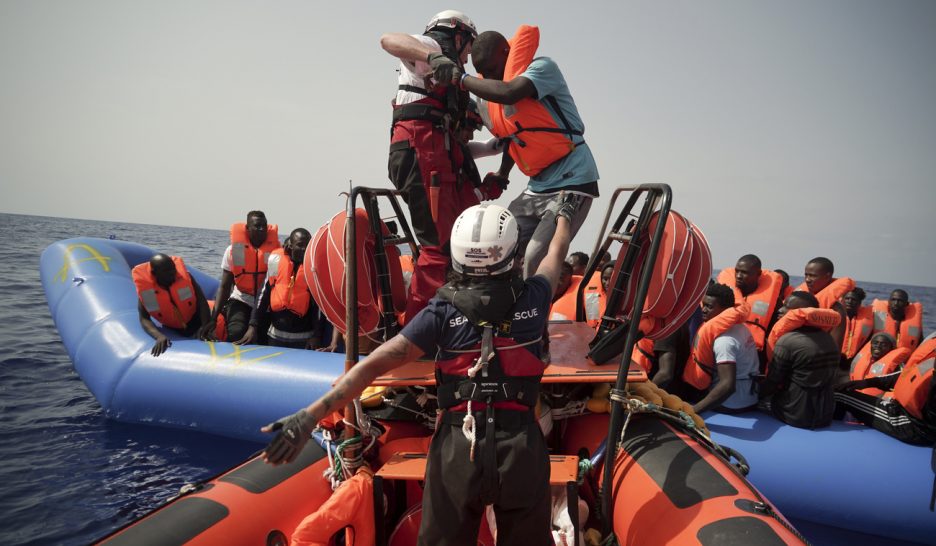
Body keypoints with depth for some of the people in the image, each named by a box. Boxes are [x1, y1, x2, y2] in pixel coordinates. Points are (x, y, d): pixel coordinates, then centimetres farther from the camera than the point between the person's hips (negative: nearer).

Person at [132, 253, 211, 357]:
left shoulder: (184, 276, -24)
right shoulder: (145, 290, -23)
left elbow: (201, 301, -24)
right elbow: (144, 319, -24)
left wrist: (205, 326, -39)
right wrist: (159, 336, -44)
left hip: (196, 320, 0)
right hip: (174, 329, 0)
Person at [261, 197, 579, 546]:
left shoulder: (443, 310, -8)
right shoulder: (532, 299, -3)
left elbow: (376, 363, -13)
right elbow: (557, 253, 19)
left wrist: (311, 415, -12)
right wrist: (563, 214, 40)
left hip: (458, 444, -1)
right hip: (521, 444, 2)